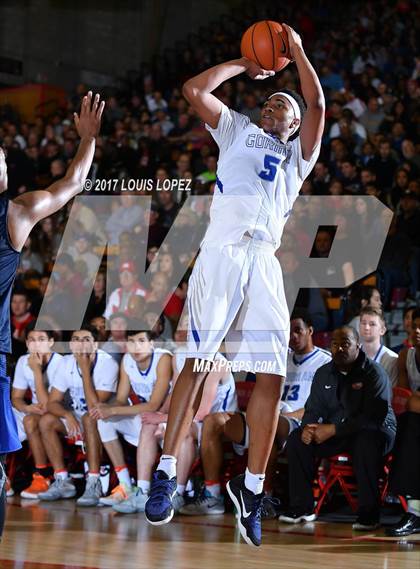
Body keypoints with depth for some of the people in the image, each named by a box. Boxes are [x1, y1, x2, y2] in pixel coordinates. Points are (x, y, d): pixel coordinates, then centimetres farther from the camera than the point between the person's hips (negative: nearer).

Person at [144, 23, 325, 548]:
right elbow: (195, 89, 16)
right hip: (221, 253, -2)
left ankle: (251, 487, -1)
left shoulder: (299, 155, 27)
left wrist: (297, 50, 16)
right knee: (196, 362, -12)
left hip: (263, 262, 2)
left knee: (272, 376, -8)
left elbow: (317, 103, 11)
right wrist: (245, 65, 24)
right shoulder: (237, 131, 26)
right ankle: (166, 471, -9)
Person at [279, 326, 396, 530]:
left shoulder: (373, 373, -15)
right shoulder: (323, 374, 7)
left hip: (375, 431, -6)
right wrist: (308, 427, -14)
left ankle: (369, 513, -33)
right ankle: (302, 507, -9)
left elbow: (374, 417, -24)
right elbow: (314, 409, 12)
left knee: (366, 441, -40)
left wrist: (333, 430, -28)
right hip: (335, 435, 6)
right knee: (297, 438, -12)